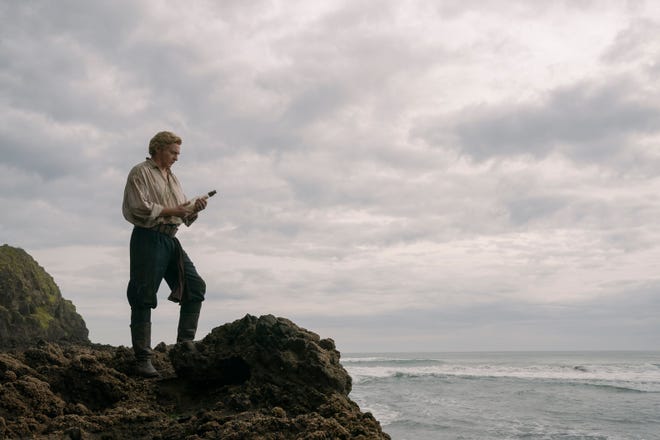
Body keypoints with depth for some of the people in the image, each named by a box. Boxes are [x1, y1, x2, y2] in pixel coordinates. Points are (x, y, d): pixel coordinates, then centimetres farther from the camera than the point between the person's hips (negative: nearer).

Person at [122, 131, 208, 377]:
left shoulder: (172, 178, 23)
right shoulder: (141, 173, -1)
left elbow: (184, 217, 21)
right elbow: (140, 208, -15)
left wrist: (194, 210, 1)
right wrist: (171, 211, -14)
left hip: (170, 240, 8)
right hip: (148, 239, -8)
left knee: (195, 286, 0)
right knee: (143, 299, -5)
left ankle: (185, 343, 5)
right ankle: (143, 359, -2)